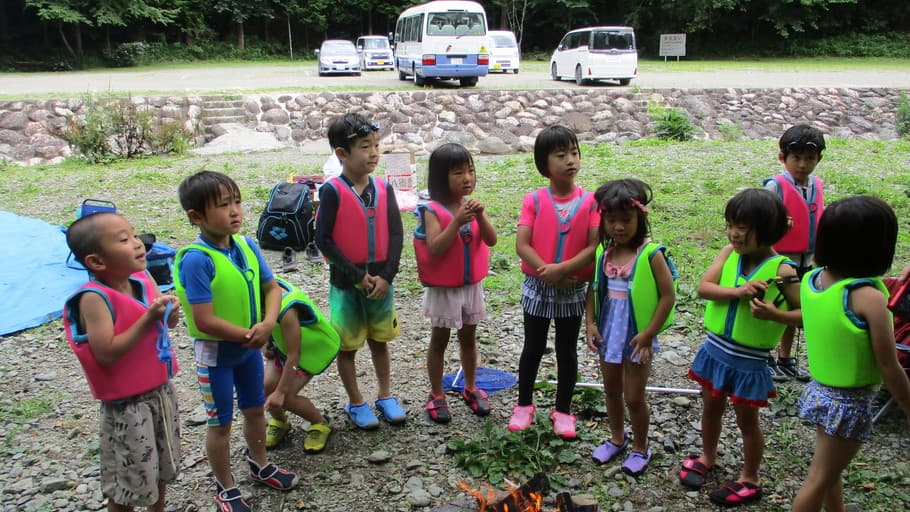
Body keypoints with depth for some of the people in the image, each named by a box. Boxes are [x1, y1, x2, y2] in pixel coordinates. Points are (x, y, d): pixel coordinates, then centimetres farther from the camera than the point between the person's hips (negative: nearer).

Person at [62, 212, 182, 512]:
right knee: (129, 480, 9)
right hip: (126, 404, -7)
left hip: (161, 389, 7)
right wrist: (148, 318, -29)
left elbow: (165, 323, 8)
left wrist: (169, 313, -15)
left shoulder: (144, 279, -4)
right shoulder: (94, 299, -24)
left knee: (162, 467, 25)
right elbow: (106, 354, -29)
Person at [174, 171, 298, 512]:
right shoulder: (196, 259, -26)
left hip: (251, 346, 6)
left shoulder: (247, 245, -8)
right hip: (215, 352, -6)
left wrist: (267, 324, -18)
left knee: (255, 409, 23)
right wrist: (249, 335, -18)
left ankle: (259, 465, 47)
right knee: (221, 421, 12)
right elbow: (204, 321, -27)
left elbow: (271, 287, 0)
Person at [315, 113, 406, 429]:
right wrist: (356, 275, -14)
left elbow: (396, 234, -2)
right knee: (348, 346, 11)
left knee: (379, 341, 17)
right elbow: (323, 239, -14)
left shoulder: (383, 189, -1)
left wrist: (386, 276, -11)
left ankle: (385, 396, 32)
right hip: (346, 283, -3)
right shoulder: (333, 191, -13)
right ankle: (356, 403, 27)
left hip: (380, 281, 4)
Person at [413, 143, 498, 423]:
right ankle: (436, 395, 24)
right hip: (443, 289, -4)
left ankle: (470, 388, 35)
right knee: (439, 340, 11)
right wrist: (457, 221, -32)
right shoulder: (433, 211, -16)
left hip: (472, 285, 4)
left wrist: (480, 217, -25)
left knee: (469, 338, 18)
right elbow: (434, 249, -26)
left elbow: (491, 241, -9)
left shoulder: (473, 206, -3)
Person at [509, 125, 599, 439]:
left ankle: (563, 410, 29)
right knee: (533, 348, 15)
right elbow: (521, 245, -13)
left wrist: (562, 269, -23)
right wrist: (547, 271, -24)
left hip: (573, 289, 1)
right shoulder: (534, 200, -8)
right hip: (537, 287, 0)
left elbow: (595, 246, -14)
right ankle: (524, 405, 32)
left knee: (567, 352, 13)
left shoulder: (589, 201, -7)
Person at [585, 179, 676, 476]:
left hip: (637, 337, -5)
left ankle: (640, 448, 31)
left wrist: (648, 334, -17)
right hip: (608, 333, 5)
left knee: (634, 397, 7)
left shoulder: (650, 253, -18)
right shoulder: (603, 252, -2)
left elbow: (668, 296, -16)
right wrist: (590, 323, -3)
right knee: (611, 390, 20)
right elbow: (593, 289, 7)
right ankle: (617, 438, 43)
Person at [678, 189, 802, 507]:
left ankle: (750, 480, 34)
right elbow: (703, 288, -15)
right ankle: (707, 457, 47)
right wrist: (738, 292, -29)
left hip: (750, 361, -4)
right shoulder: (729, 253, -6)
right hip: (716, 349, 5)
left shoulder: (782, 270, -18)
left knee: (746, 420, 13)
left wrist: (774, 314, -30)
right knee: (711, 408, 23)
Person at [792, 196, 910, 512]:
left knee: (831, 466, 27)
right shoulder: (870, 298, -24)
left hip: (820, 390, 7)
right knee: (820, 479, 9)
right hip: (850, 403, -6)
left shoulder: (811, 279, -7)